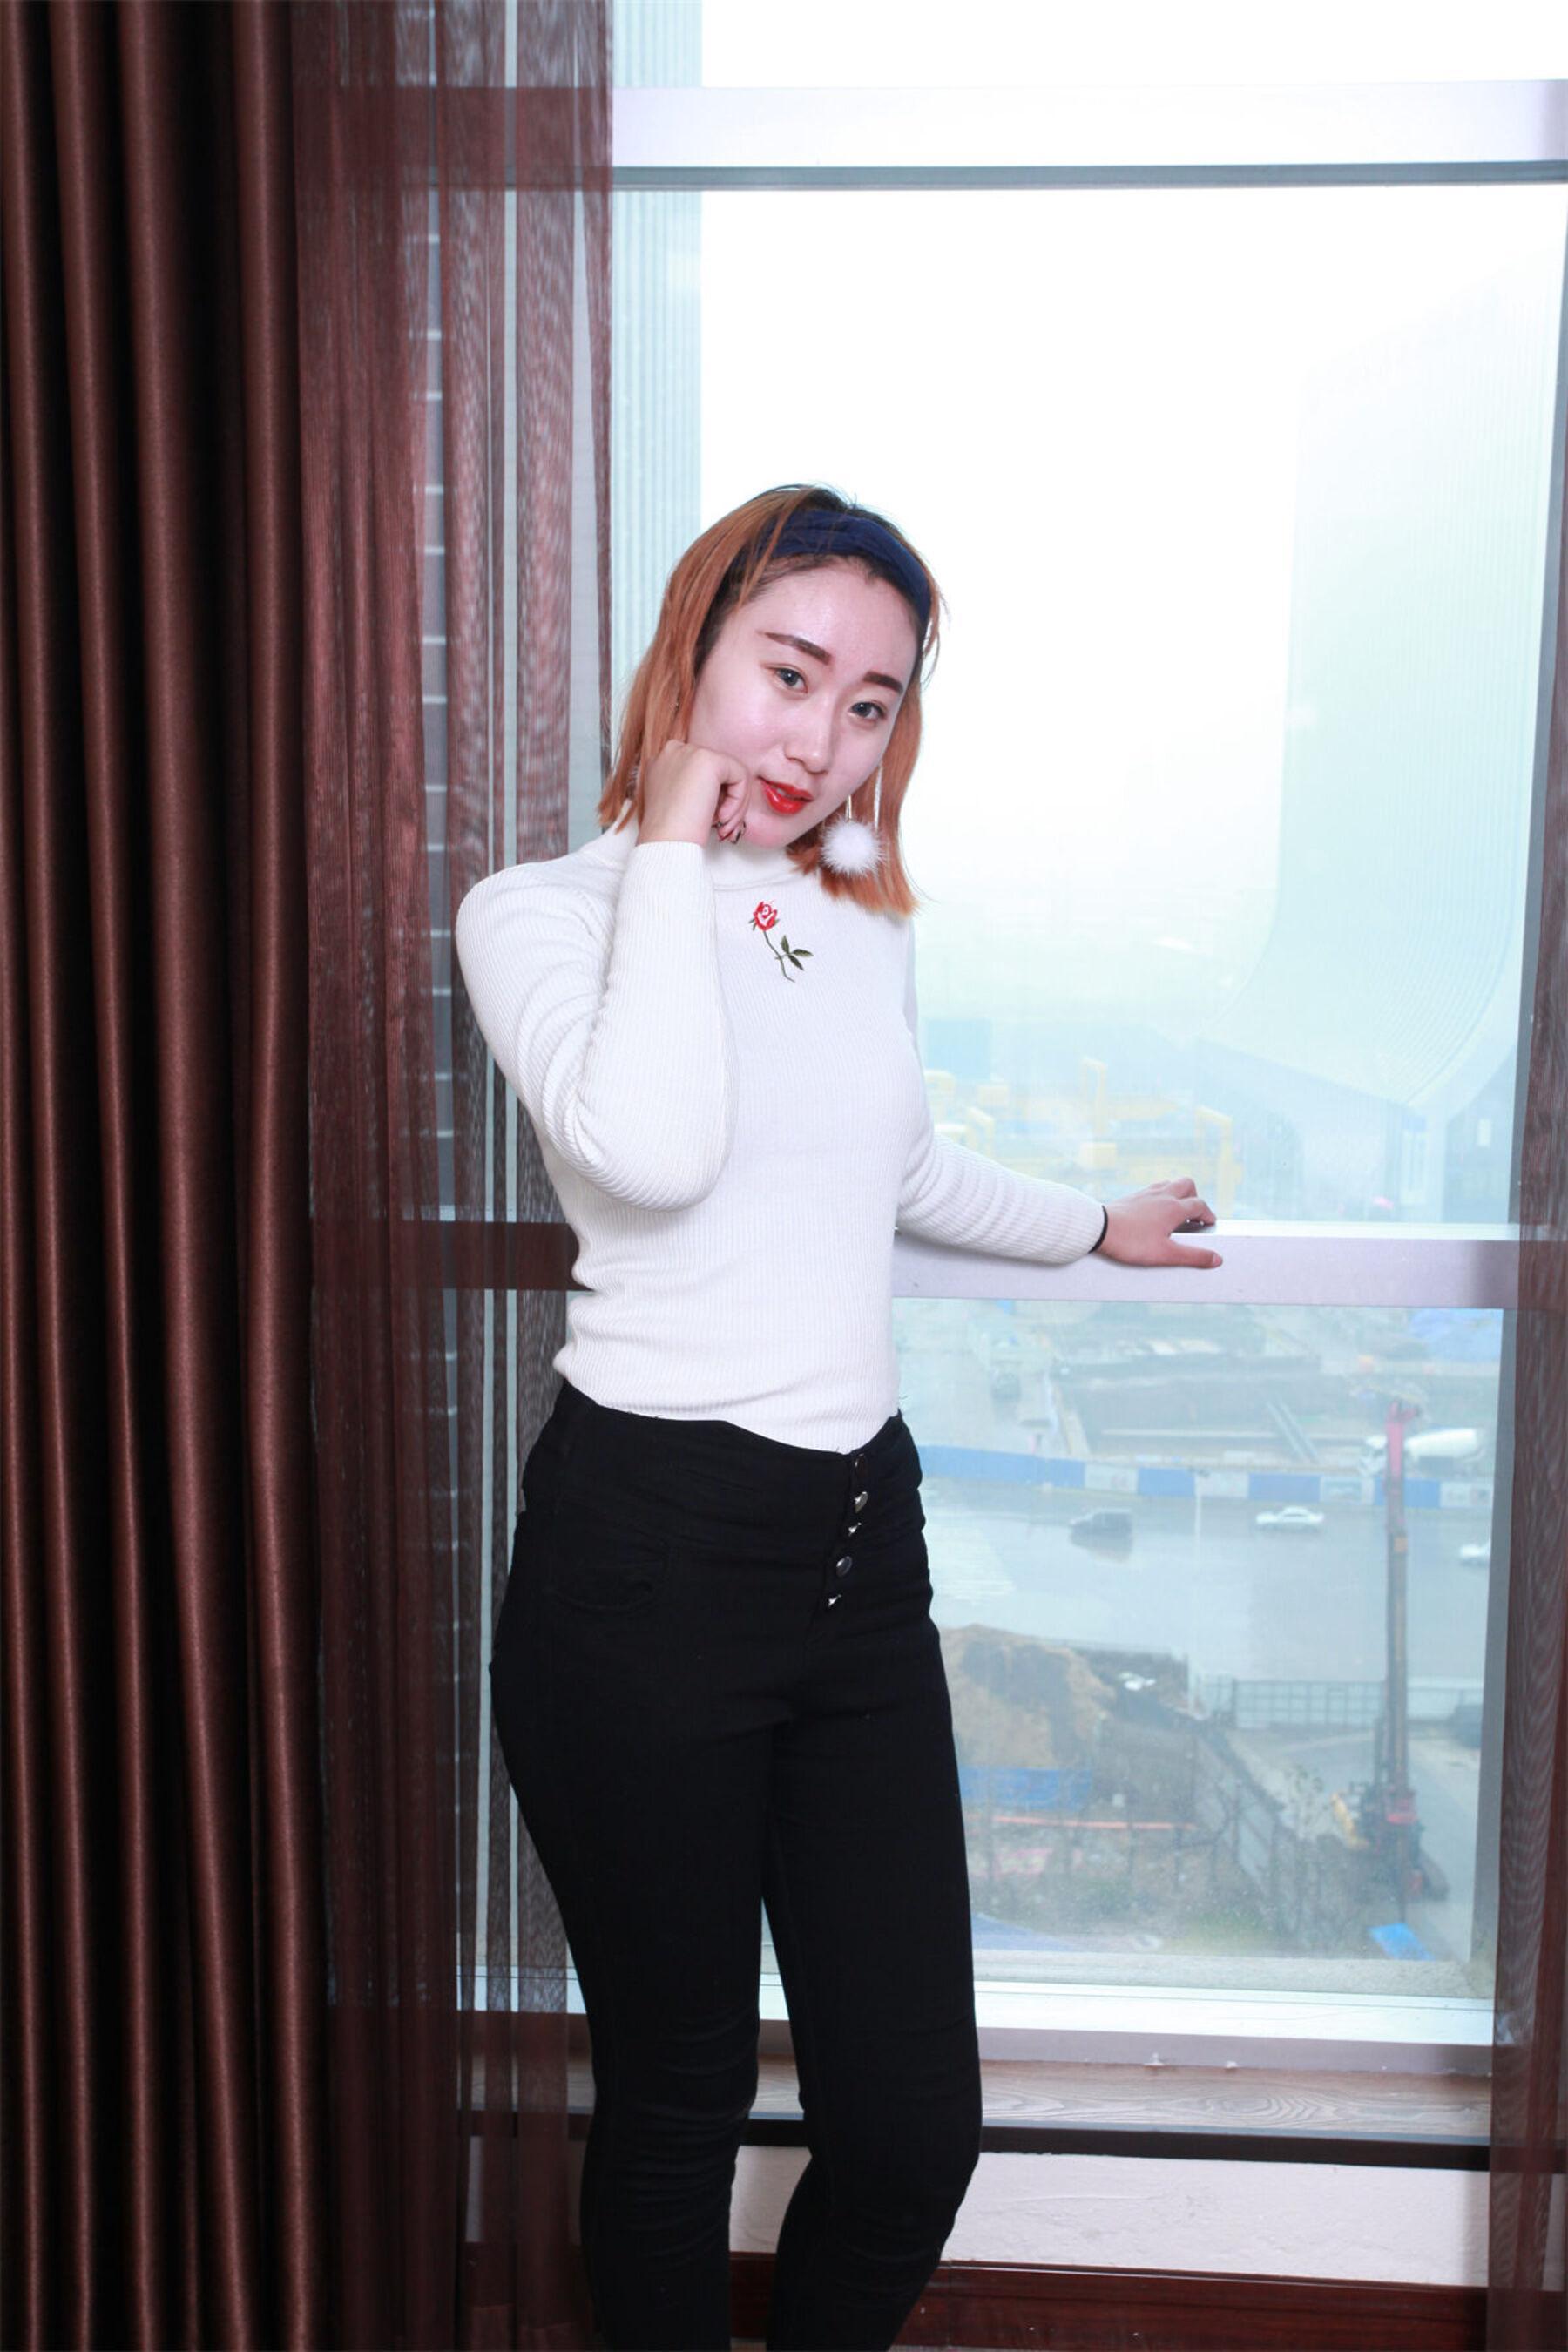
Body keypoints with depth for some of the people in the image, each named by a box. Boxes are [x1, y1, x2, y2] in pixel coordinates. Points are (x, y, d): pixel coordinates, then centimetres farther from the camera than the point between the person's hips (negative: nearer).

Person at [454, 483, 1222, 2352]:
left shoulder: (869, 919, 14)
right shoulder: (540, 910, -4)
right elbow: (653, 1150, -24)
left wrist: (1092, 1225, 45)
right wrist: (674, 847, -12)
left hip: (862, 1541, 5)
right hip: (646, 1548, -5)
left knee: (915, 2119, 8)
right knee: (676, 2099, 10)